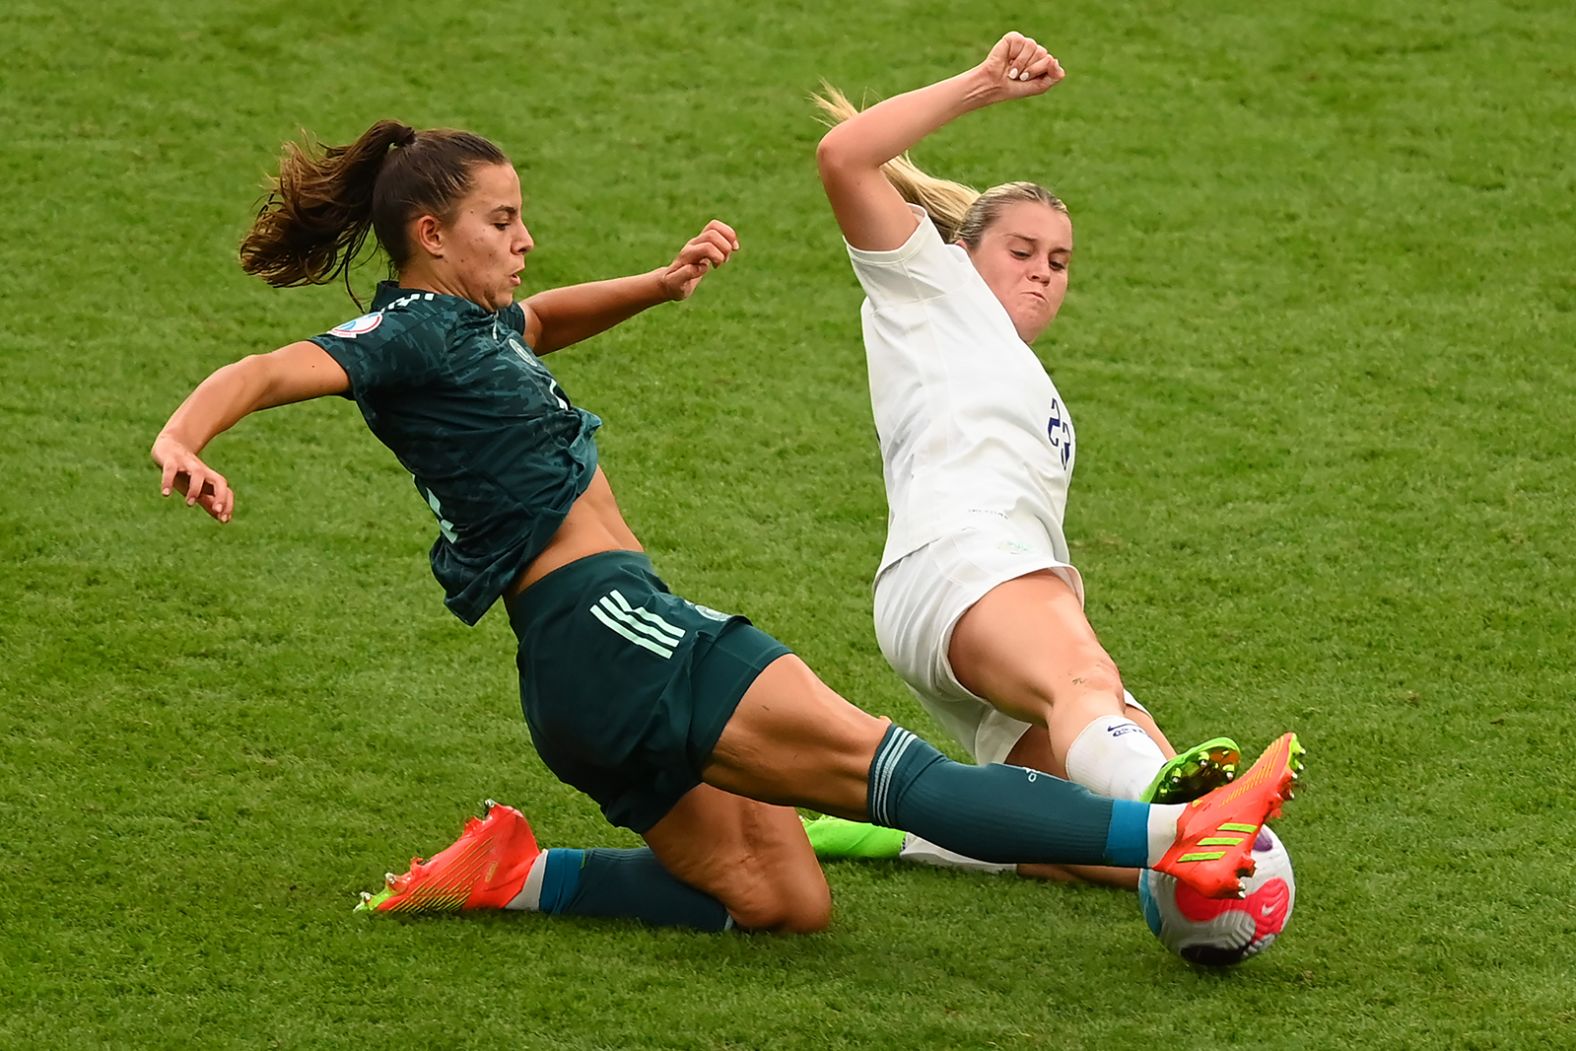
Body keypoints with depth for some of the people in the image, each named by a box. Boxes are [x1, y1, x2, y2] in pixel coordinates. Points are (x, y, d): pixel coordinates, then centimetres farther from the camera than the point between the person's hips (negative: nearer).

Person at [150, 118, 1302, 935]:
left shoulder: (470, 324, 19)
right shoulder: (410, 333, -7)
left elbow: (542, 320, 41)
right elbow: (267, 371, -22)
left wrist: (661, 284, 23)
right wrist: (182, 438, -43)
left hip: (603, 660, 11)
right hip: (602, 621, -11)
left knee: (783, 902, 10)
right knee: (870, 756, -21)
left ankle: (514, 875, 8)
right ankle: (1170, 837, -28)